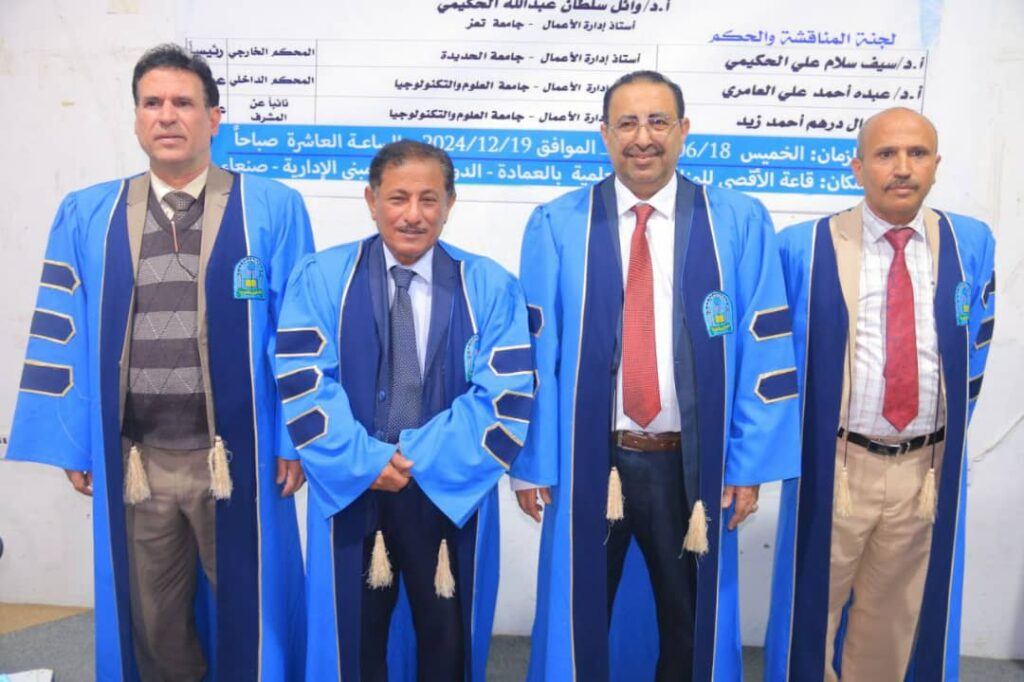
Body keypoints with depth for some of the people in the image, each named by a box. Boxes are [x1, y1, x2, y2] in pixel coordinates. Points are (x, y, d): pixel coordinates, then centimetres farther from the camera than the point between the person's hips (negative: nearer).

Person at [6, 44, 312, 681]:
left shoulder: (274, 210, -4)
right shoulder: (85, 217, 6)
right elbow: (63, 337, 7)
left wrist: (294, 441, -5)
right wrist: (72, 445, 4)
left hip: (236, 458, -2)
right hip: (131, 462, 3)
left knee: (247, 613, 13)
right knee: (152, 625, 18)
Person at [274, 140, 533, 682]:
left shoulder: (490, 287, -3)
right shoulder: (321, 278, -2)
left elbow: (507, 395, -10)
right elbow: (303, 383, -8)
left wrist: (423, 459, -16)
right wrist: (366, 461, -17)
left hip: (451, 489, 0)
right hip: (349, 487, 1)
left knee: (447, 637, 16)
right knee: (354, 636, 18)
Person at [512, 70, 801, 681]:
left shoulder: (740, 223, -4)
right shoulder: (557, 227, -5)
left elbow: (765, 351, -3)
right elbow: (533, 352, -4)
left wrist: (749, 463, -5)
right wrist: (531, 462, -3)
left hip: (692, 464, 1)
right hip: (588, 462, 0)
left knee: (689, 624, 21)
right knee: (578, 621, 18)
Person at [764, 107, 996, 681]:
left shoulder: (971, 243, 2)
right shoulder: (804, 248, -9)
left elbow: (974, 352, 12)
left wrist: (950, 439, 11)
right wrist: (803, 439, 1)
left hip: (928, 468, 3)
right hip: (835, 465, -3)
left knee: (897, 617, 19)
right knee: (814, 609, 12)